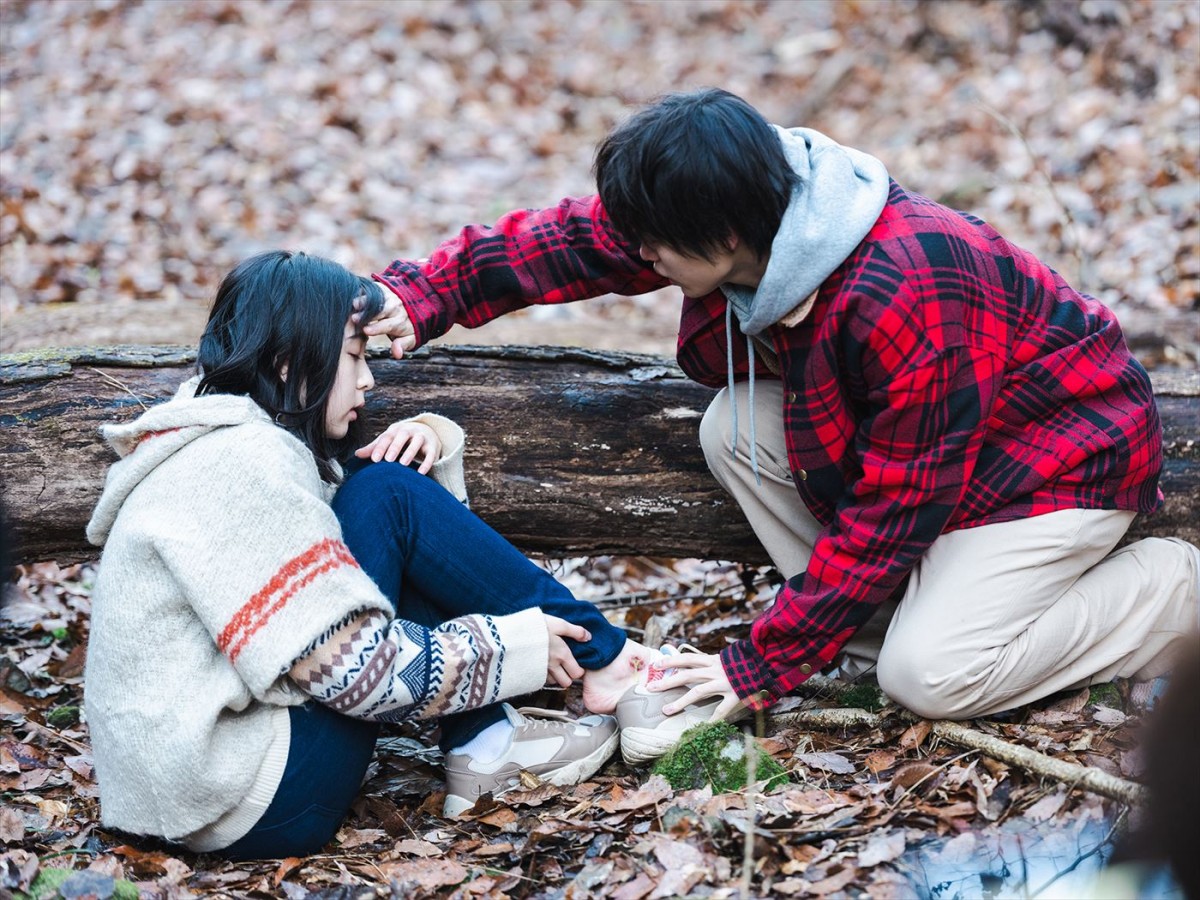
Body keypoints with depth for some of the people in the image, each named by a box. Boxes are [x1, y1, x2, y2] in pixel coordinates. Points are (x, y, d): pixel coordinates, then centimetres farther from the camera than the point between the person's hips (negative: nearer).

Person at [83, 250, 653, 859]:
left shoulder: (241, 444, 15)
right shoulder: (240, 463, -16)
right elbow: (353, 669, -21)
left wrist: (433, 445, 1)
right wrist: (518, 646, -10)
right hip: (256, 806, -10)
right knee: (388, 498, -10)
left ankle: (484, 742, 2)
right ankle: (605, 662, 1)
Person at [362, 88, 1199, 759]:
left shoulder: (901, 300, -37)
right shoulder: (760, 221, -14)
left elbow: (891, 512, -30)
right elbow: (575, 239, -3)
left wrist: (763, 666, -25)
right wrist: (424, 293, -12)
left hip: (1066, 454, -8)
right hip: (917, 439, 8)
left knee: (928, 675, -22)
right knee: (736, 430, -10)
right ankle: (877, 625, -2)